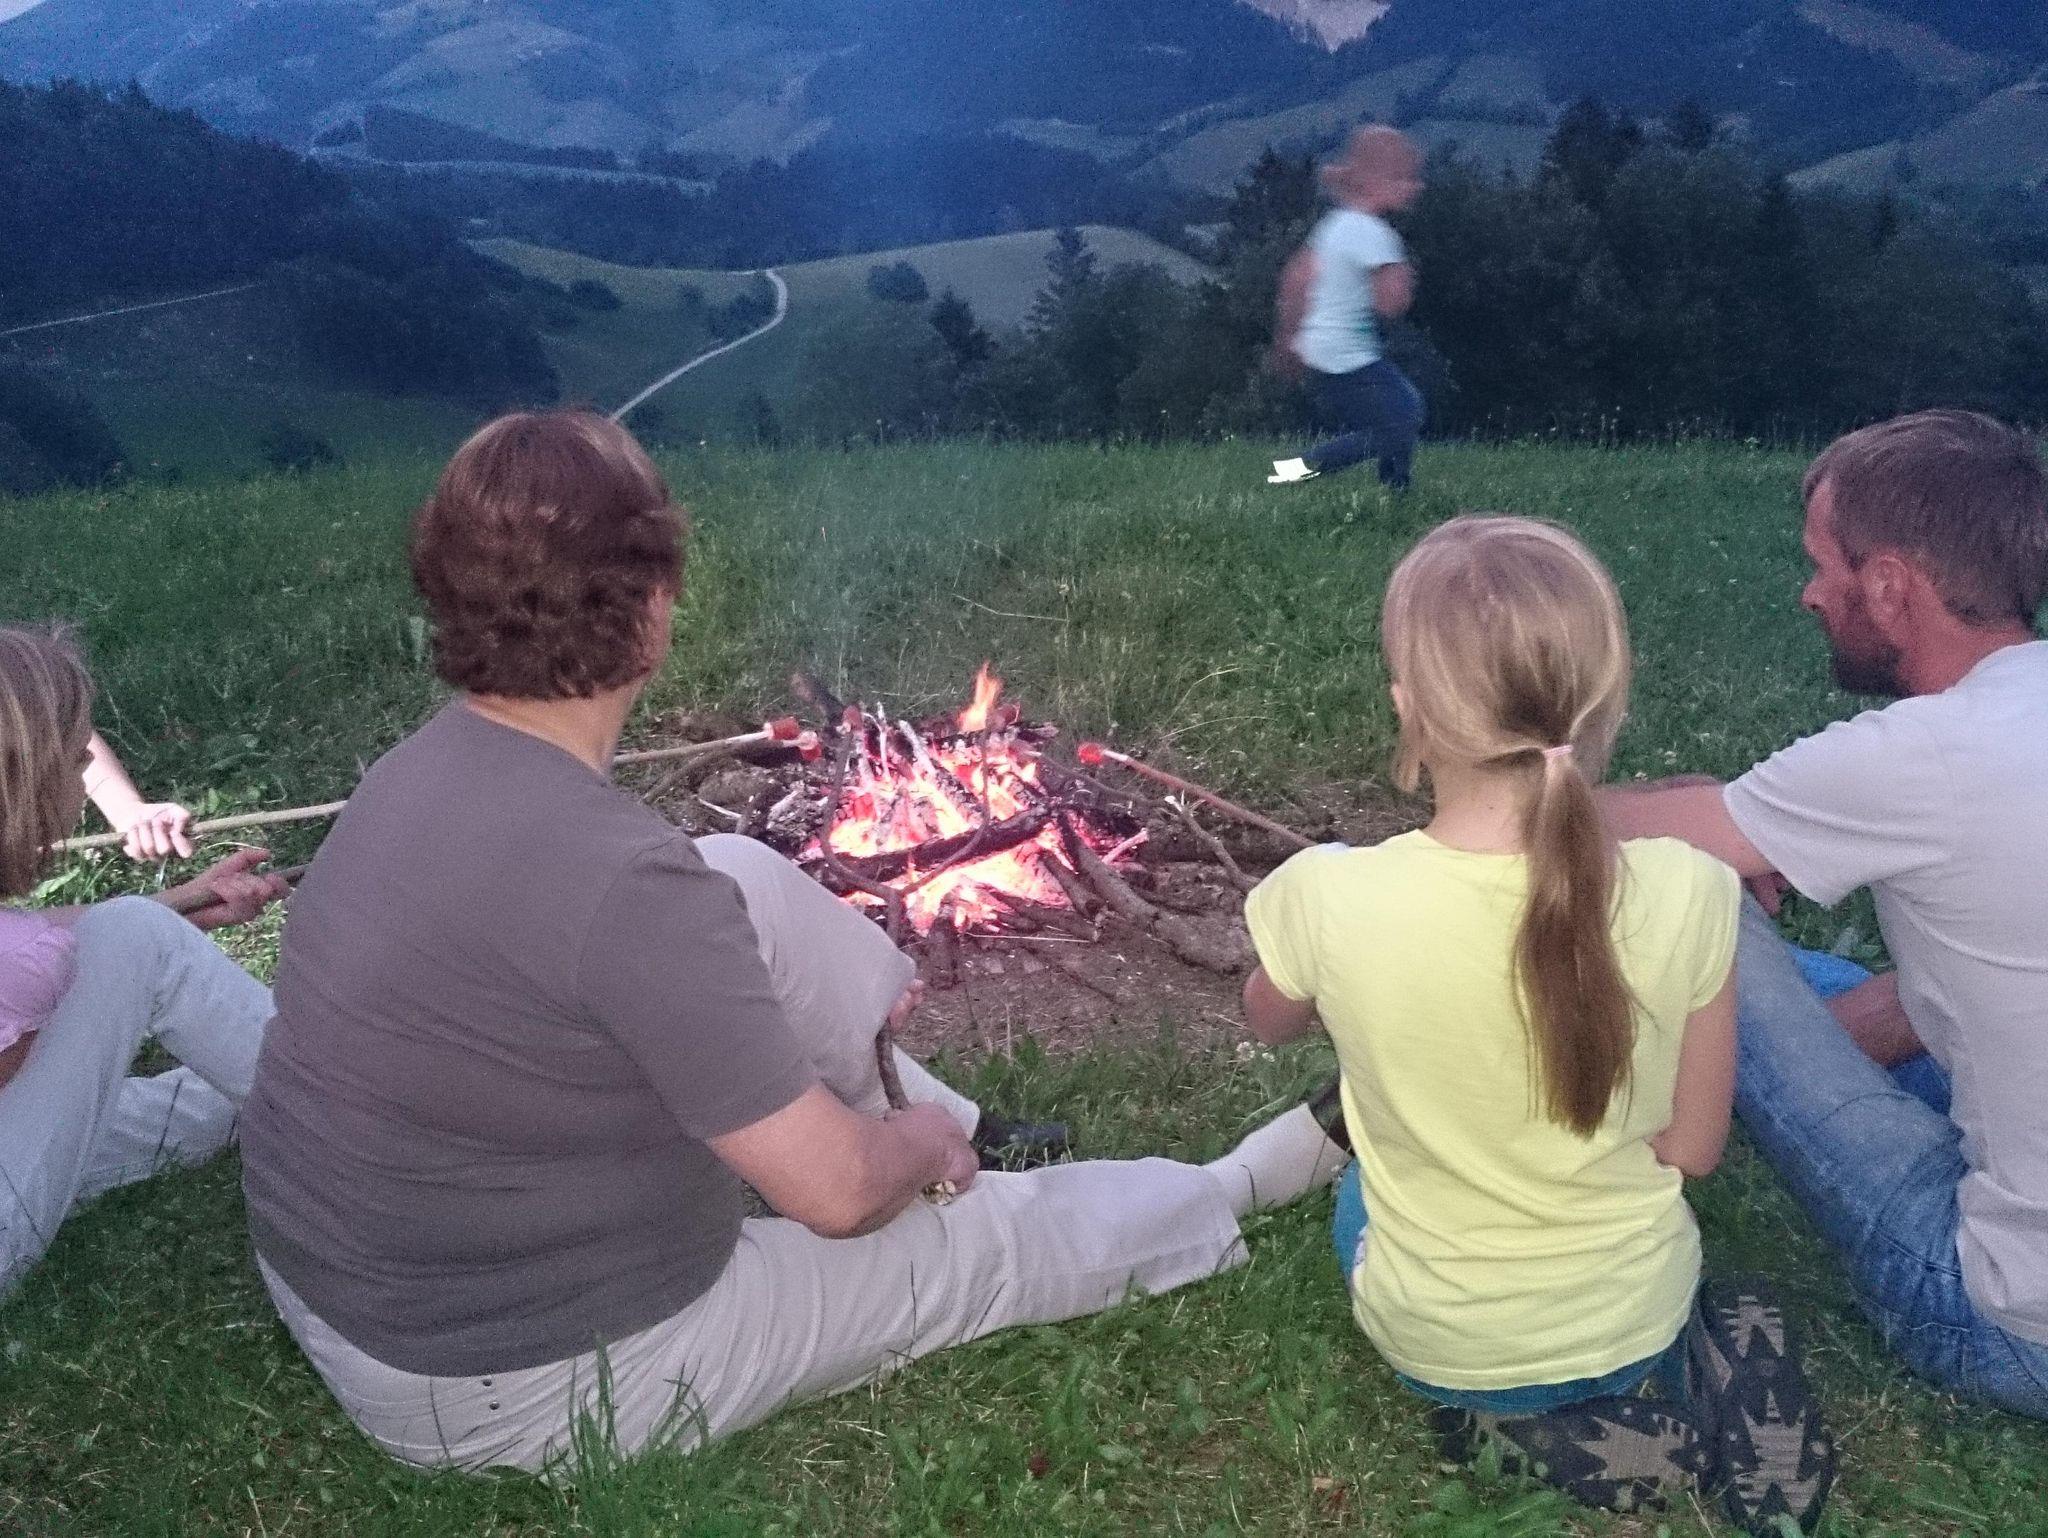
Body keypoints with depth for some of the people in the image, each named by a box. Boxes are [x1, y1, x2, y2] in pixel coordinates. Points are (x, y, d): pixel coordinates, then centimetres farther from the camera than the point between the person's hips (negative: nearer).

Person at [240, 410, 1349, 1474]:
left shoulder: (434, 765, -6)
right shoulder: (618, 877, -33)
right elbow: (839, 1194, -24)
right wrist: (921, 1150, -2)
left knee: (746, 885, 6)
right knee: (995, 1237, 6)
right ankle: (1237, 1191, 32)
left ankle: (936, 1109, 25)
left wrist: (829, 991, 17)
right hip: (501, 1385, -7)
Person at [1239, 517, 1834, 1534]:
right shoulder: (1686, 891, -24)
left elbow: (1268, 1024, -3)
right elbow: (1694, 1148, -9)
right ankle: (1677, 1384, 10)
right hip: (1638, 1320, 2)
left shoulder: (1328, 896, -28)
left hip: (1435, 1344, -1)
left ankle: (1525, 1420, 12)